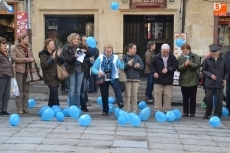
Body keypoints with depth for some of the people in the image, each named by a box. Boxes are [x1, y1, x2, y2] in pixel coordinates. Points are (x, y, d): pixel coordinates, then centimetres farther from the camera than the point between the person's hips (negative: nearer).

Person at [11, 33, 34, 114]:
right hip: (19, 70, -5)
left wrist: (32, 59, -6)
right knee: (19, 90, -2)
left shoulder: (28, 47, 14)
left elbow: (32, 57, 19)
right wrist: (26, 59, -17)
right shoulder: (15, 47, -3)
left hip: (27, 70, 5)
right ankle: (19, 108, 4)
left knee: (26, 90, 7)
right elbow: (13, 58, -14)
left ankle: (25, 107, 14)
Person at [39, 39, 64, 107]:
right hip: (50, 77, -6)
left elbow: (62, 62, 13)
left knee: (53, 93, 14)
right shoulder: (43, 54, -4)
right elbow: (44, 65, -18)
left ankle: (50, 107, 25)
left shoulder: (55, 52, 14)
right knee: (54, 94, -12)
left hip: (56, 76, 6)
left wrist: (59, 56, -5)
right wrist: (52, 58, -23)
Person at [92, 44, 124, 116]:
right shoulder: (100, 58, 2)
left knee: (117, 88, -29)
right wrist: (98, 72, -21)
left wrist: (121, 60, -27)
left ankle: (120, 102, -46)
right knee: (104, 95, 5)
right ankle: (105, 111, 17)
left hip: (113, 78, -1)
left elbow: (122, 67, -10)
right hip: (103, 79, 1)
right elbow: (93, 68, -1)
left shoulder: (116, 57, 2)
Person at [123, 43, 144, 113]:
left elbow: (142, 66, 7)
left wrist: (139, 66, -14)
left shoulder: (137, 57, 11)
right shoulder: (124, 57, 1)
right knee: (128, 95, -2)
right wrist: (127, 64, -22)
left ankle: (134, 110, 10)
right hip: (127, 78, -3)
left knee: (134, 95, 4)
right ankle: (127, 110, 3)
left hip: (136, 78, 3)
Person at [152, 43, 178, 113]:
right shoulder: (157, 57, 1)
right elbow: (153, 66, 9)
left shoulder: (172, 57, 0)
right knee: (158, 95, 1)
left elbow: (175, 66, -3)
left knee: (168, 96, 3)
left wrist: (168, 69, -17)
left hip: (168, 81, 0)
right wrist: (154, 72, -8)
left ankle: (166, 110, 12)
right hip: (158, 80, 0)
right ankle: (158, 110, 7)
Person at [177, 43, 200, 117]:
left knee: (193, 98, 6)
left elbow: (197, 65, -12)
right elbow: (178, 68, -8)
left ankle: (192, 112, 14)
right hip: (184, 81, 1)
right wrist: (184, 65, -25)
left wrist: (190, 63, -26)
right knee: (185, 98, 8)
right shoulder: (180, 58, 0)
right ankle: (185, 112, 17)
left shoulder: (195, 56, -1)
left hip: (193, 80, -1)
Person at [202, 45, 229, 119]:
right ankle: (207, 113, 21)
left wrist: (225, 79, -1)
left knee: (219, 99, 1)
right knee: (208, 98, 4)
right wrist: (210, 75, -11)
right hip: (209, 83, 0)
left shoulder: (223, 59, 1)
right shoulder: (207, 60, -2)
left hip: (219, 83, 0)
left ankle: (217, 114, 13)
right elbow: (203, 70, 4)